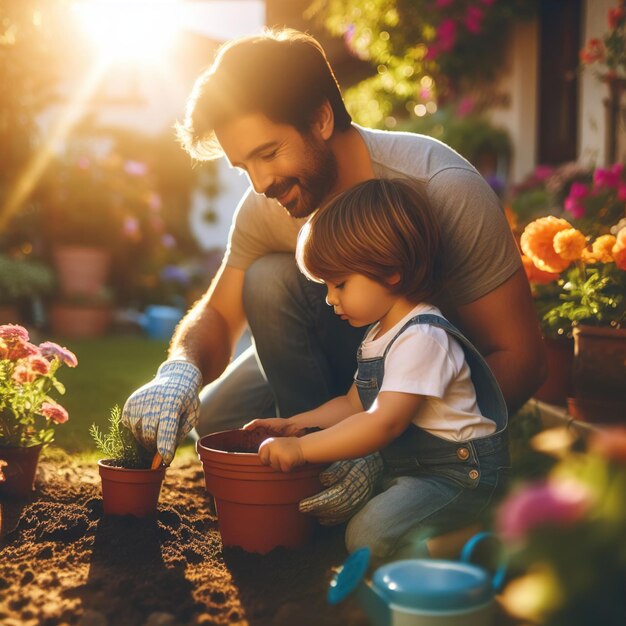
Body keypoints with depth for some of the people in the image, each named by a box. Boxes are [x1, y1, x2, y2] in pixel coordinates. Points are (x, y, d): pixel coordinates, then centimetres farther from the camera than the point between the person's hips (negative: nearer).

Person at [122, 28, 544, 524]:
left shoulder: (441, 188, -29)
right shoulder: (267, 206, -12)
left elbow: (520, 357, -26)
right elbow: (218, 315, -4)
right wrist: (180, 371, -31)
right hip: (351, 352, 5)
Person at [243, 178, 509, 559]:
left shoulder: (422, 338, -21)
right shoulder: (380, 334, 13)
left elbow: (384, 423, -27)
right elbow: (354, 404, 21)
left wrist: (301, 449, -25)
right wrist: (294, 426, 9)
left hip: (459, 473, -11)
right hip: (405, 465, 11)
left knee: (371, 535, -27)